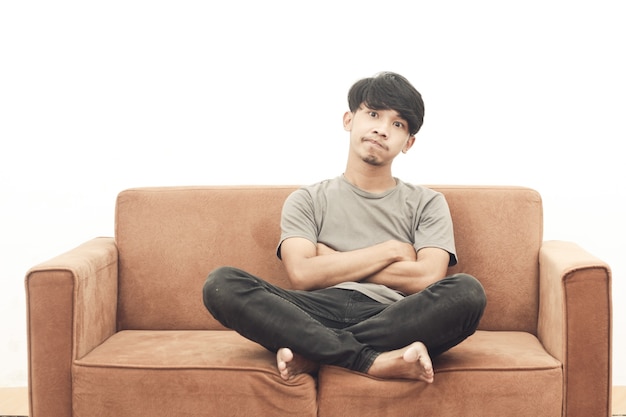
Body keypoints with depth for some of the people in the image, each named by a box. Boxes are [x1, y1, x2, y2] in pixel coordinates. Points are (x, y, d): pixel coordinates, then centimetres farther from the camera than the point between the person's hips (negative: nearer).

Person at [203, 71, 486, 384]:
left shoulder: (427, 203, 19)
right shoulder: (307, 200, 18)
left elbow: (427, 278, 0)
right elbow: (302, 274, -1)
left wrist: (334, 263, 3)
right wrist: (392, 251, 2)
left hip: (393, 320, 0)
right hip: (321, 314, 0)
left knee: (467, 291, -31)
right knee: (221, 284, -25)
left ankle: (313, 352, -25)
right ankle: (377, 361, -32)